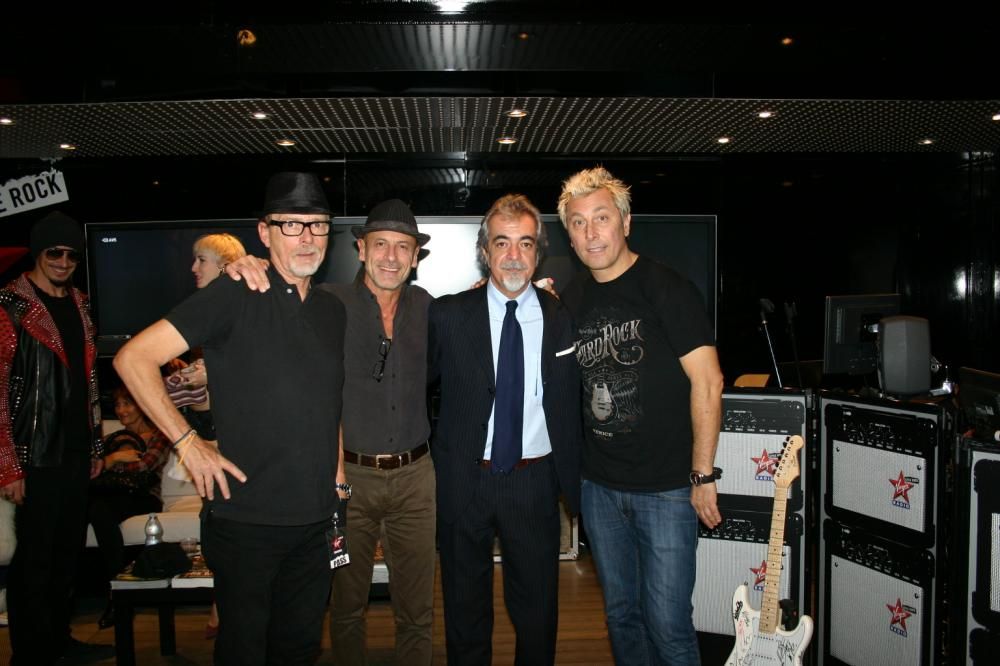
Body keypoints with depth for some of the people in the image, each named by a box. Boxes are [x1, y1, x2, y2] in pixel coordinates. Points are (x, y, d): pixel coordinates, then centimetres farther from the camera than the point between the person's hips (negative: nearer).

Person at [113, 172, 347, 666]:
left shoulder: (332, 310, 8)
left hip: (315, 520, 5)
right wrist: (188, 443, -14)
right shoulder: (233, 297, -10)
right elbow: (133, 358, -13)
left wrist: (337, 472, 13)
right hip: (246, 518, -5)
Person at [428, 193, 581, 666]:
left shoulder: (564, 319, -1)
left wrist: (575, 483, 1)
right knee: (465, 609, 18)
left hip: (534, 483, 1)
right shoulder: (447, 315, -4)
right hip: (464, 480, 0)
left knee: (537, 612, 16)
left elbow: (575, 406, 5)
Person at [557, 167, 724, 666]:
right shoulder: (571, 298, 5)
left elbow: (707, 381, -13)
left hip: (666, 488, -5)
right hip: (599, 486, 5)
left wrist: (703, 475, -14)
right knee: (621, 612, 18)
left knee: (667, 624, 1)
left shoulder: (666, 288, -11)